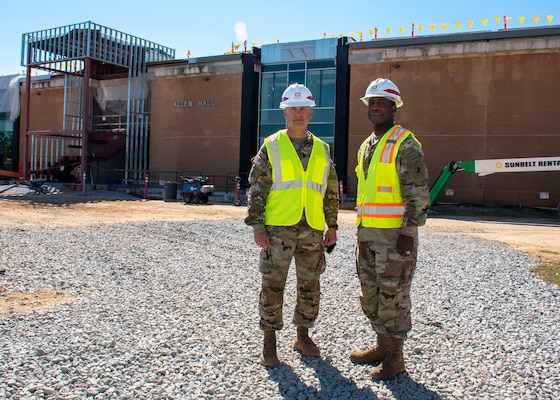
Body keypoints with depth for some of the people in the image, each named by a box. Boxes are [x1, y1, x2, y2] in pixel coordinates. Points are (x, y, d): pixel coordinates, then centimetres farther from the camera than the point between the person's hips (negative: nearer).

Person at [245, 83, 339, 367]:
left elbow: (331, 192, 16)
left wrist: (332, 226, 12)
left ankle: (302, 337, 29)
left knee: (310, 287, 11)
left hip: (312, 230, 4)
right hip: (277, 229, -3)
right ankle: (269, 341, 17)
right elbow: (256, 190, -2)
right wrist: (257, 226, -9)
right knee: (272, 286, 2)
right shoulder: (271, 147, 1)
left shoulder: (322, 150, 11)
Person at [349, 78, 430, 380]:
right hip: (367, 235, 9)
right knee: (370, 294, 16)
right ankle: (381, 346, 32)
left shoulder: (405, 144, -10)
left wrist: (408, 233, -19)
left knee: (393, 296, 1)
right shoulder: (366, 146, 16)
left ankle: (394, 357, 15)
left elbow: (418, 194, -15)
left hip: (395, 235, -8)